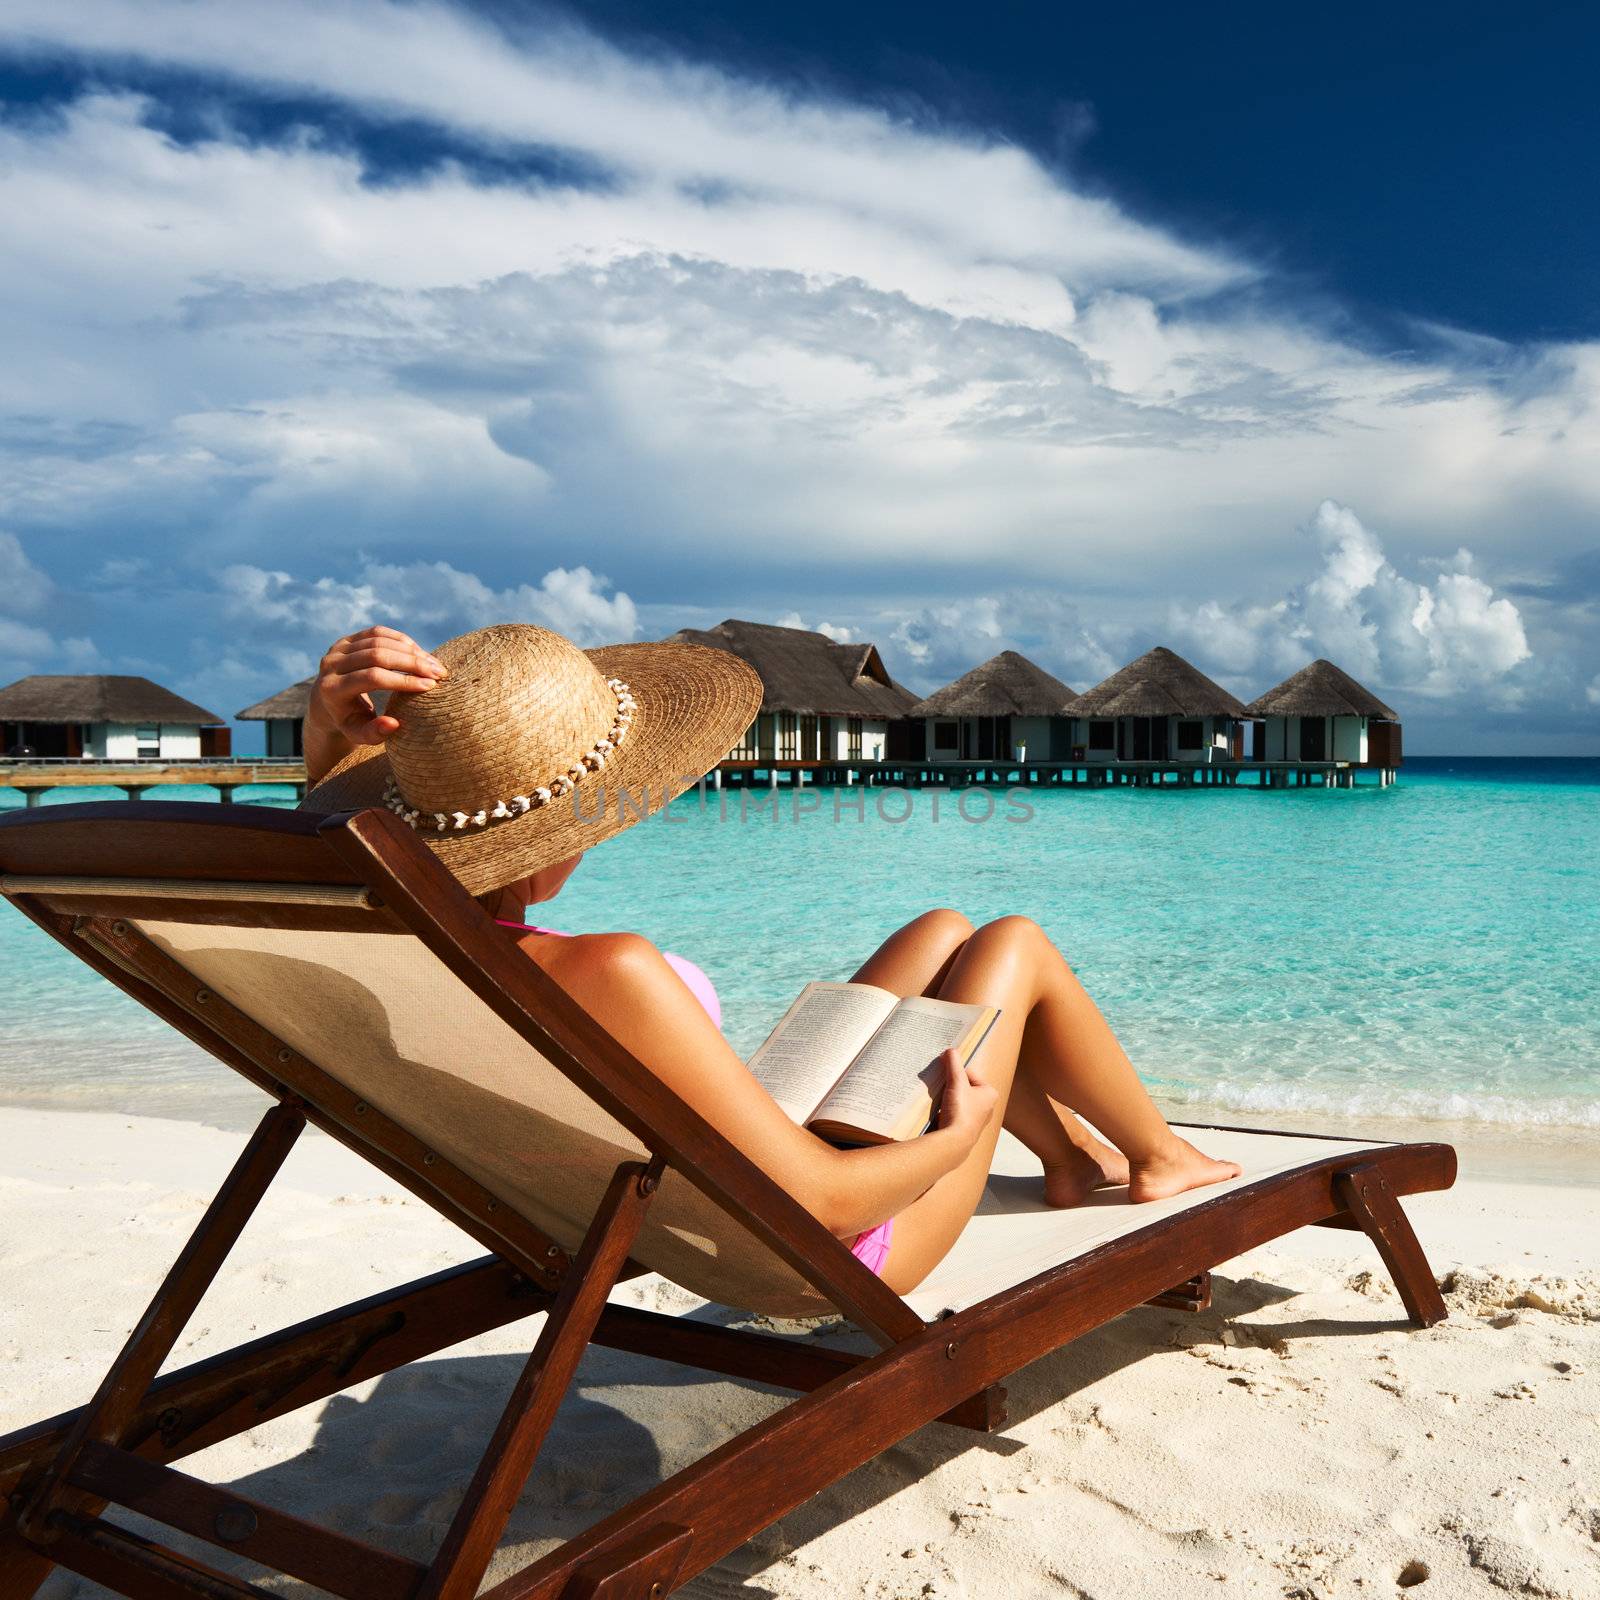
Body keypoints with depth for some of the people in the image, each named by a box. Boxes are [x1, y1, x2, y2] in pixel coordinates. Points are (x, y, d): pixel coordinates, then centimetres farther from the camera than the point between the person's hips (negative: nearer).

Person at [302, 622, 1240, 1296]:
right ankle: (1159, 1158, 38)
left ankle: (1072, 1154, 45)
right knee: (1016, 945, 10)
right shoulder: (602, 977, -42)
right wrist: (958, 1134, -14)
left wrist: (332, 730, -18)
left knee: (946, 931, 21)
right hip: (840, 1257, -7)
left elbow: (334, 823, 5)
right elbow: (822, 1202, -35)